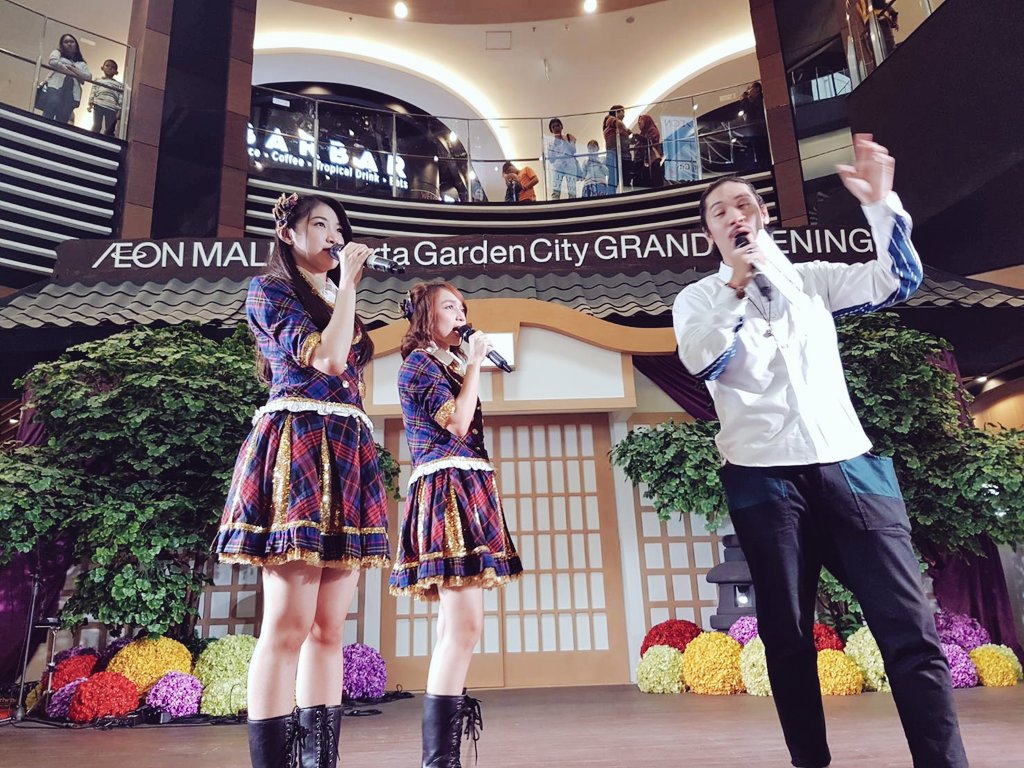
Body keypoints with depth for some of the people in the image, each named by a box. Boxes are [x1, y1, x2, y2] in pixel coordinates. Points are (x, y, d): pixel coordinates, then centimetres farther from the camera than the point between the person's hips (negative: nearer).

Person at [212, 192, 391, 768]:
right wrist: (347, 285, -1)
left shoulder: (341, 305, 26)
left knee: (329, 628, 4)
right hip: (298, 446, -7)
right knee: (289, 623, -11)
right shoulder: (270, 290, 5)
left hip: (350, 455, 7)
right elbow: (327, 359, -10)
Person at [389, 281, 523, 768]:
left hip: (465, 490, 10)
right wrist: (474, 363, -5)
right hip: (447, 486, -10)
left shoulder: (449, 364, 24)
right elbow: (457, 423, -14)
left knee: (455, 626, 7)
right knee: (465, 625, -17)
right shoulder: (419, 362, -1)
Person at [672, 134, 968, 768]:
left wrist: (881, 203, -6)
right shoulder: (699, 298, 11)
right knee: (788, 636, 4)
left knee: (910, 626, -5)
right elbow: (700, 361, -7)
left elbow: (899, 282, 4)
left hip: (849, 463, 2)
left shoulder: (811, 278, 16)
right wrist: (736, 287, -13)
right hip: (764, 476, -1)